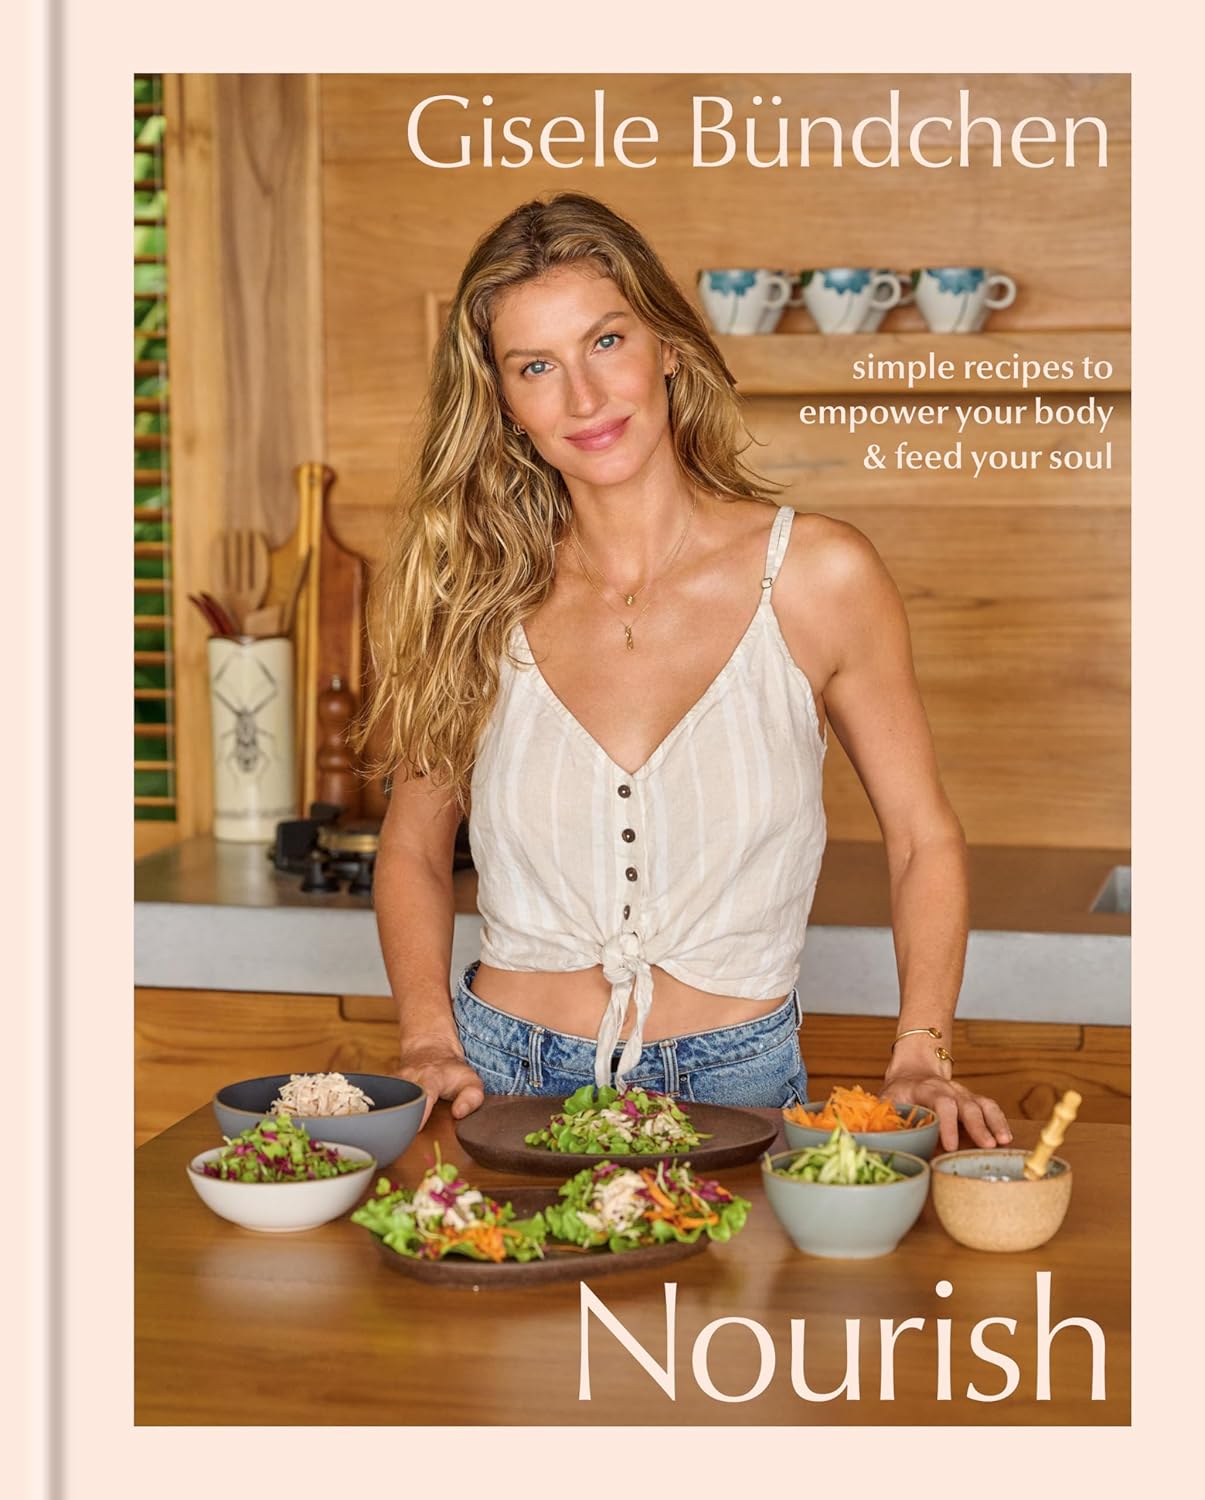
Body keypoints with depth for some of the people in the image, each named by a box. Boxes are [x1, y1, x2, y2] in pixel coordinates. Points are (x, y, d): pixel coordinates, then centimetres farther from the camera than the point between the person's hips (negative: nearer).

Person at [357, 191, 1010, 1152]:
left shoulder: (819, 577, -3)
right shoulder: (476, 596, 2)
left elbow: (924, 841, 6)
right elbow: (413, 849, 15)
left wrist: (920, 1060, -5)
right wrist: (432, 1039, 0)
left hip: (736, 1083, -1)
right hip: (508, 1078, 1)